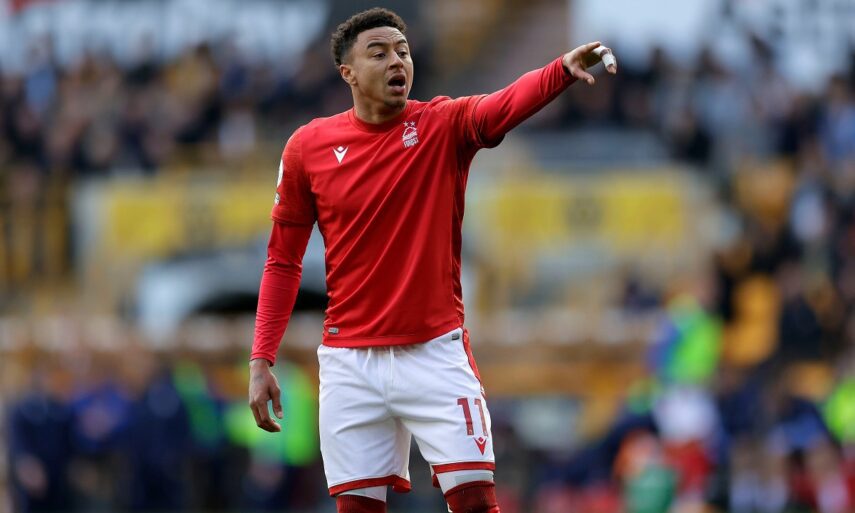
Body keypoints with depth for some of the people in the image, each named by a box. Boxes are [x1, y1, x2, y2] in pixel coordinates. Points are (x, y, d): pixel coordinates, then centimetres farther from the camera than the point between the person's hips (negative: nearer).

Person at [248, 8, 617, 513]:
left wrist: (563, 70, -45)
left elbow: (506, 106, -24)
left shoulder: (445, 126, -3)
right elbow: (283, 262, 8)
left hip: (436, 353, -1)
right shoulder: (308, 148, 0)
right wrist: (261, 360, 2)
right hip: (350, 362, 1)